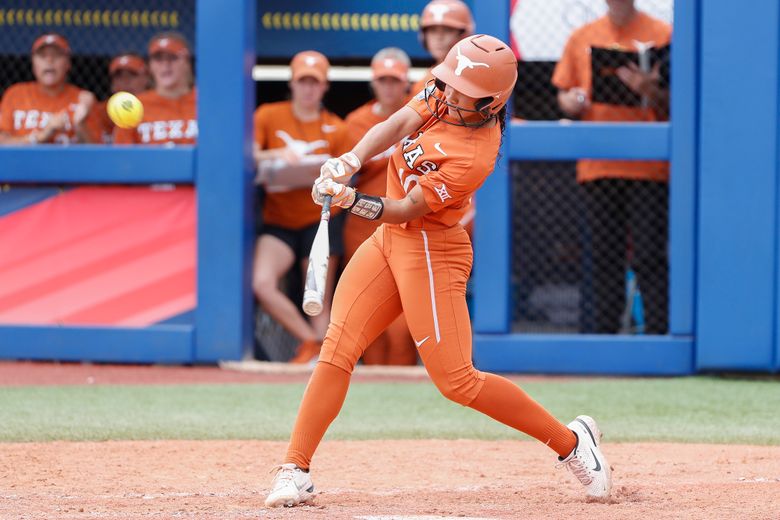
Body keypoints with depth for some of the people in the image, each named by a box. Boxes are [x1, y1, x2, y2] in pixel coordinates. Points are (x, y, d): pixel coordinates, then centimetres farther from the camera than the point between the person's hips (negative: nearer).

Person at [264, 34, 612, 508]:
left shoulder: (474, 156, -25)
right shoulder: (444, 96, -2)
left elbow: (408, 210, -23)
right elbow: (396, 125, -8)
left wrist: (352, 201, -35)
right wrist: (351, 162, -25)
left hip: (431, 250, -8)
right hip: (391, 240, 8)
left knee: (457, 381, -9)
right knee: (338, 349, -4)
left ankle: (571, 441, 5)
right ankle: (295, 472, -3)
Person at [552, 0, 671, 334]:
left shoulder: (662, 35, 0)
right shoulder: (582, 38, 12)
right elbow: (564, 92, 17)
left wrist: (651, 91, -22)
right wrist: (570, 102, -5)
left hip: (649, 168, -4)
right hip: (598, 166, 4)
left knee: (648, 257, -6)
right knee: (605, 258, 7)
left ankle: (658, 337, -3)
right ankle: (602, 335, 10)